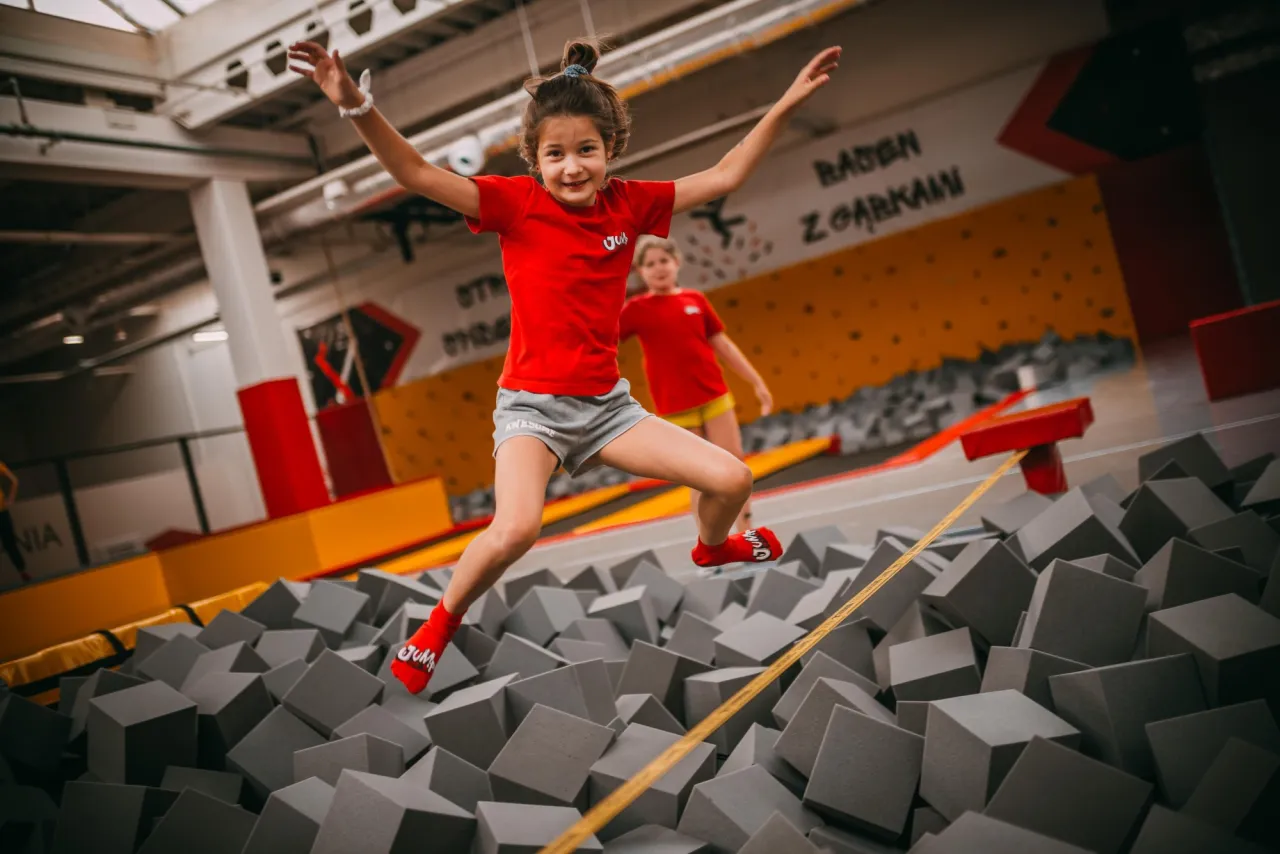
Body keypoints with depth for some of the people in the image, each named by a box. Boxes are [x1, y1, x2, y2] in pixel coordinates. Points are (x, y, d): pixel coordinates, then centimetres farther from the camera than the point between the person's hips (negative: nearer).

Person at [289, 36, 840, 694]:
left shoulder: (629, 204, 1)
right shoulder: (516, 202, -9)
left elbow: (724, 176, 6)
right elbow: (418, 175, -20)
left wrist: (787, 103, 2)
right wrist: (357, 107, -35)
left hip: (606, 404, 4)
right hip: (531, 405, -4)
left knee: (731, 479, -1)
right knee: (515, 528, -31)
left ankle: (712, 546, 38)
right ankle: (440, 624, 0)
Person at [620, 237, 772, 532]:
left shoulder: (696, 300, 7)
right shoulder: (637, 309, -1)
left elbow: (723, 345, 12)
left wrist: (757, 382, 11)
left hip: (715, 396, 3)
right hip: (675, 408, -3)